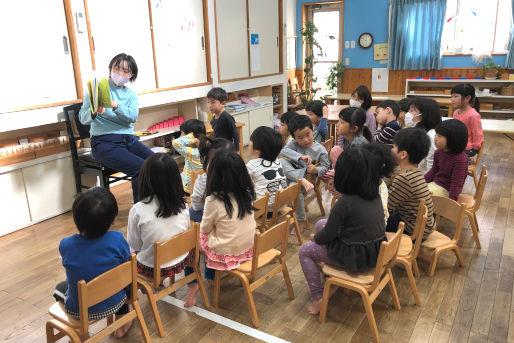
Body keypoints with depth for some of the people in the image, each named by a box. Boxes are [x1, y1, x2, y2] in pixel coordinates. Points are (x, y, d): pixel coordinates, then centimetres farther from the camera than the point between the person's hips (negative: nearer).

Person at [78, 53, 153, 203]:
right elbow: (83, 118, -2)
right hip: (104, 141, -4)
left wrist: (115, 105, -26)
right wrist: (94, 112, -25)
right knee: (141, 168, -28)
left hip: (129, 139, 4)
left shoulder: (131, 94, 16)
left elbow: (133, 116, -6)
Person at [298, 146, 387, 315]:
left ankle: (318, 299, 10)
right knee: (321, 223, 21)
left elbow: (327, 235, -14)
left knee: (305, 251, 11)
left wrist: (315, 237, 6)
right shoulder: (375, 196, -4)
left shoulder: (345, 203, -26)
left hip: (356, 259, -8)